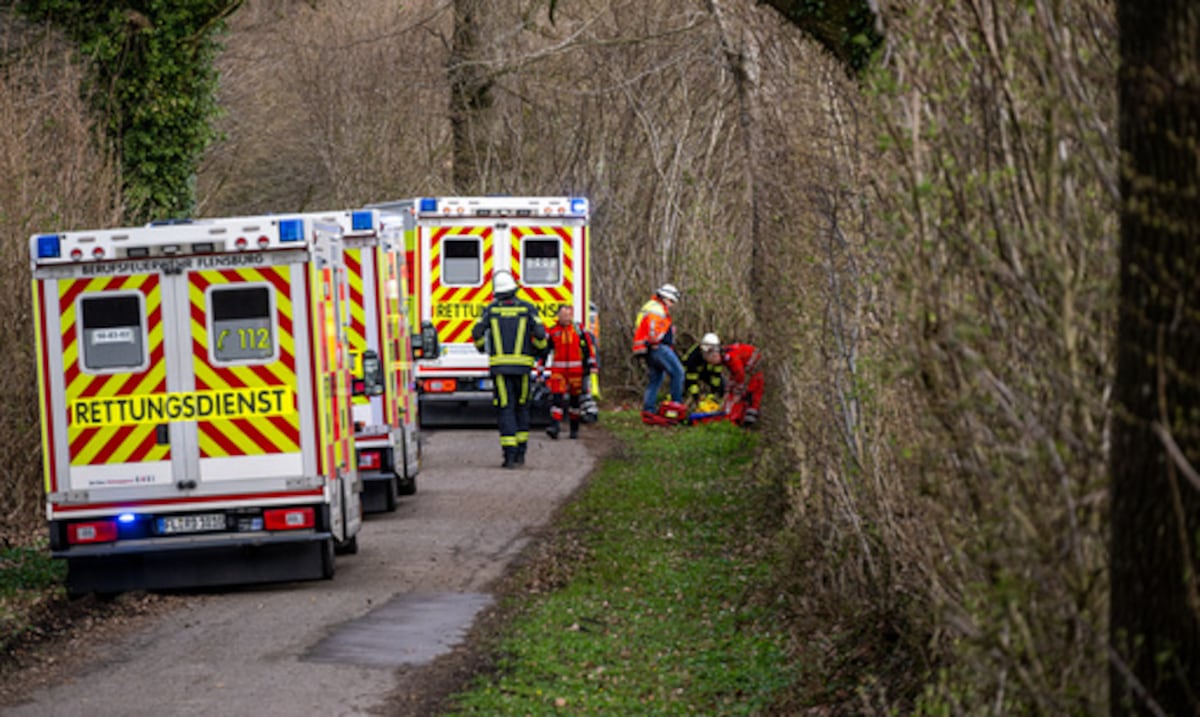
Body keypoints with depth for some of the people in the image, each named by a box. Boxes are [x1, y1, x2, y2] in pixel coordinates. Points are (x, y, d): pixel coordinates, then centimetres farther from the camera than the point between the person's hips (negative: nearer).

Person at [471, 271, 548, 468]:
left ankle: (510, 455, -12)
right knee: (521, 407, 17)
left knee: (505, 409, -1)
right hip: (522, 365, 1)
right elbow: (540, 334, -6)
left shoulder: (491, 309, 3)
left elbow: (477, 333, -3)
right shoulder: (527, 308, 3)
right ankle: (520, 452, 19)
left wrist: (482, 348, 19)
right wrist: (538, 351, 14)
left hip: (499, 366, -1)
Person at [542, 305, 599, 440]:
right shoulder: (552, 332, 3)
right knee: (557, 397, -14)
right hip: (558, 370, -1)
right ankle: (554, 427, -23)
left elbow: (589, 346, 7)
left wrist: (592, 364, 1)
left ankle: (574, 429, 19)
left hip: (576, 370, 1)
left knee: (575, 399, 8)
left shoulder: (579, 330, 4)